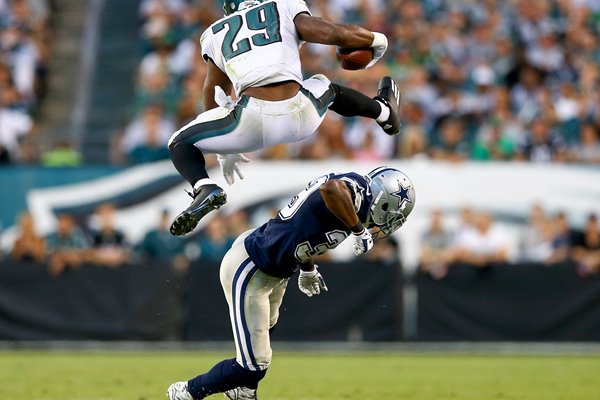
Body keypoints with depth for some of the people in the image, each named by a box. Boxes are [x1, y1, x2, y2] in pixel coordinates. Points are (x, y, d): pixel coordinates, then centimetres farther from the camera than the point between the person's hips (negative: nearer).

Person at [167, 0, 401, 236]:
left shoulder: (215, 34, 23)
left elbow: (214, 95, 30)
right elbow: (335, 34, 7)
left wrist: (224, 152, 41)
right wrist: (375, 40, 26)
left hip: (252, 119, -2)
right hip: (300, 118, 2)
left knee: (181, 143, 17)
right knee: (326, 88, 38)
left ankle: (204, 189, -13)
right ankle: (385, 112, 63)